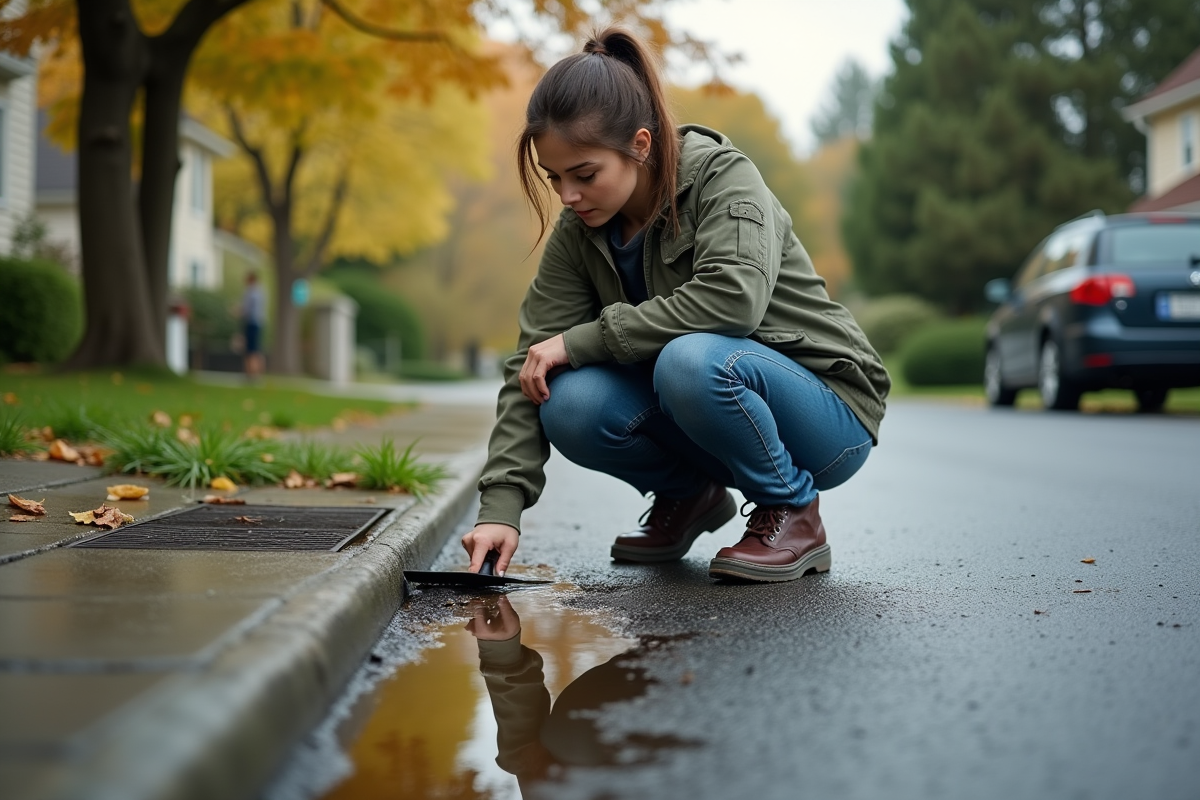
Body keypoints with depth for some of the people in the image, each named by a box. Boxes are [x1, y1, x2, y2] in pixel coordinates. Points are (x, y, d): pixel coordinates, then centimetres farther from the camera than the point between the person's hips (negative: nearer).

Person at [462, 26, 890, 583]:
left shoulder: (722, 176, -16)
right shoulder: (578, 233, -2)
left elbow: (733, 298, -35)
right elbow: (531, 366, -9)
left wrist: (582, 339, -29)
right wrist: (500, 505, -21)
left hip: (828, 408, -5)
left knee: (692, 361, -36)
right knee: (570, 406, -22)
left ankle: (794, 511, -9)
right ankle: (688, 495, 8)